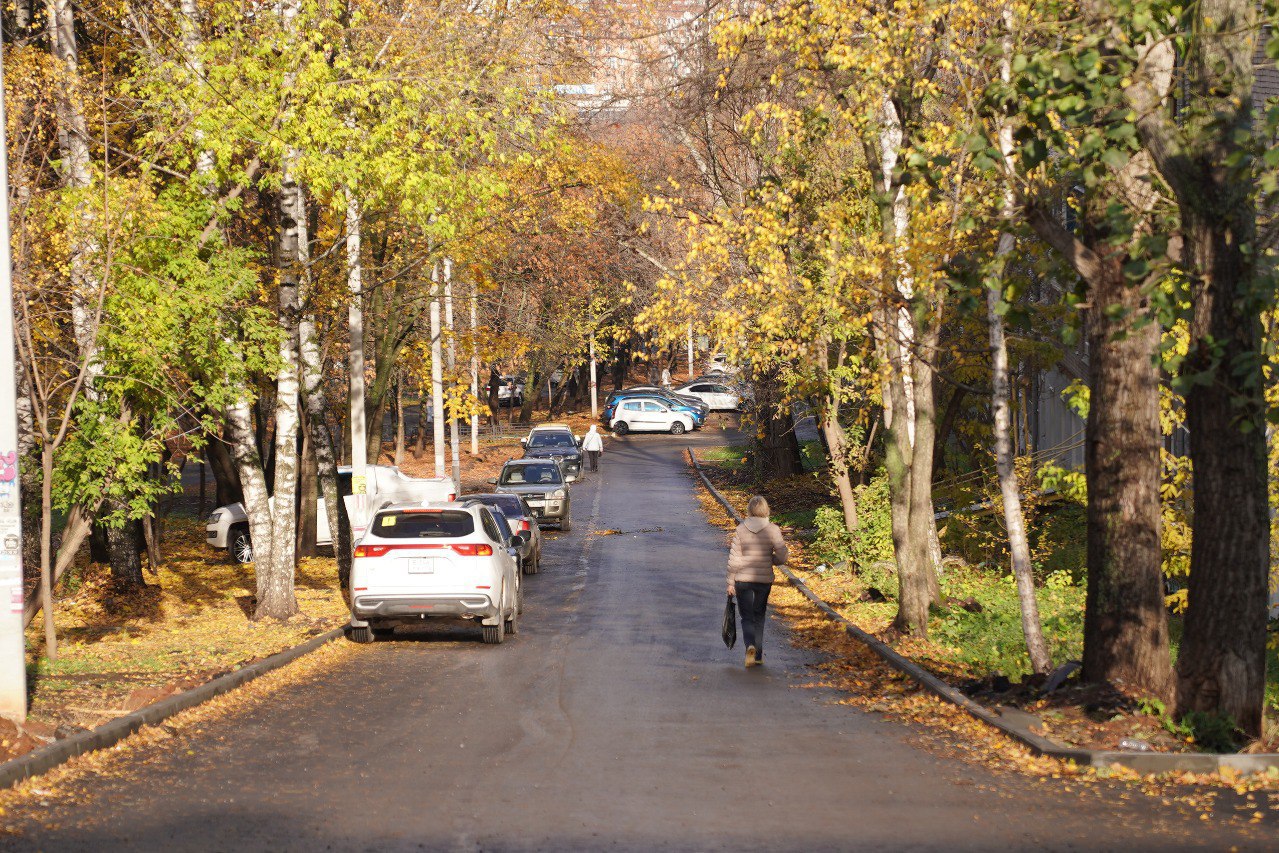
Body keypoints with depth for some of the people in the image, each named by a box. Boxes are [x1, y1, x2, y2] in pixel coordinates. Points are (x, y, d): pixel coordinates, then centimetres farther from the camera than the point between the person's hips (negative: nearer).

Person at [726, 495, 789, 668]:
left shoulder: (741, 529, -6)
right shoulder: (772, 530, -9)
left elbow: (734, 558, -4)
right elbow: (783, 556, -10)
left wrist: (731, 582, 3)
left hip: (743, 579, 0)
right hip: (764, 580, 0)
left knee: (747, 616, 9)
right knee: (759, 616, 18)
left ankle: (750, 645, -18)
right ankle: (758, 655, 21)